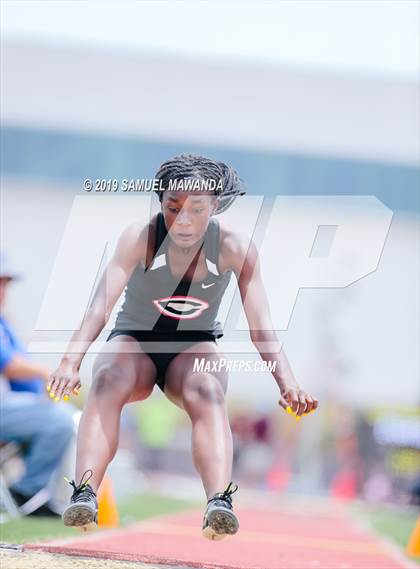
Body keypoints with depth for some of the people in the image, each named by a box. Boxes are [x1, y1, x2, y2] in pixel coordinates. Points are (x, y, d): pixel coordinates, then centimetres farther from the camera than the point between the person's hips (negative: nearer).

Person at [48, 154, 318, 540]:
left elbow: (261, 323, -21)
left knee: (207, 395, -35)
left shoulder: (235, 249, -15)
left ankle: (219, 503, -53)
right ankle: (84, 494, -49)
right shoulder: (140, 238, -19)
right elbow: (101, 304, -32)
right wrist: (71, 362, -48)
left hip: (196, 348, 1)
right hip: (133, 343, 0)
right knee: (107, 381, -35)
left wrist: (288, 384, -37)